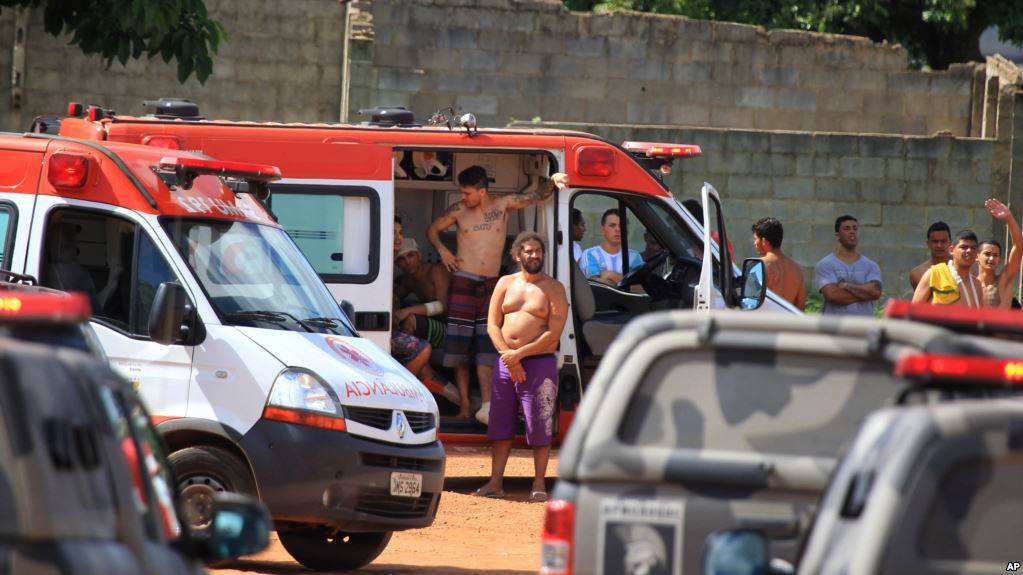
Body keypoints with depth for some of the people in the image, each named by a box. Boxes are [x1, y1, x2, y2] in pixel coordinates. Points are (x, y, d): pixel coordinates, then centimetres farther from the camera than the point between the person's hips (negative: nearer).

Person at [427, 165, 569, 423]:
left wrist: (553, 181, -21)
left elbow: (536, 196, -2)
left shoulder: (503, 205, 3)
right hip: (463, 283, 0)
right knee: (460, 343, -2)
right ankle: (464, 404, 4)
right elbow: (433, 229, 18)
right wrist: (441, 249, 0)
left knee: (486, 344, -7)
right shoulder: (459, 211, 4)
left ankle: (486, 406, -14)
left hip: (490, 285, 0)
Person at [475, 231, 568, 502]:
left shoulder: (553, 288, 1)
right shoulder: (506, 284, 12)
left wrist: (519, 354, -14)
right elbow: (493, 325, 6)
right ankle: (495, 482, 5)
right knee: (500, 422, 2)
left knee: (539, 425, -4)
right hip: (506, 364, 4)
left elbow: (553, 333, -8)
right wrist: (509, 358, -8)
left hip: (539, 362, -4)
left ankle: (539, 484, 1)